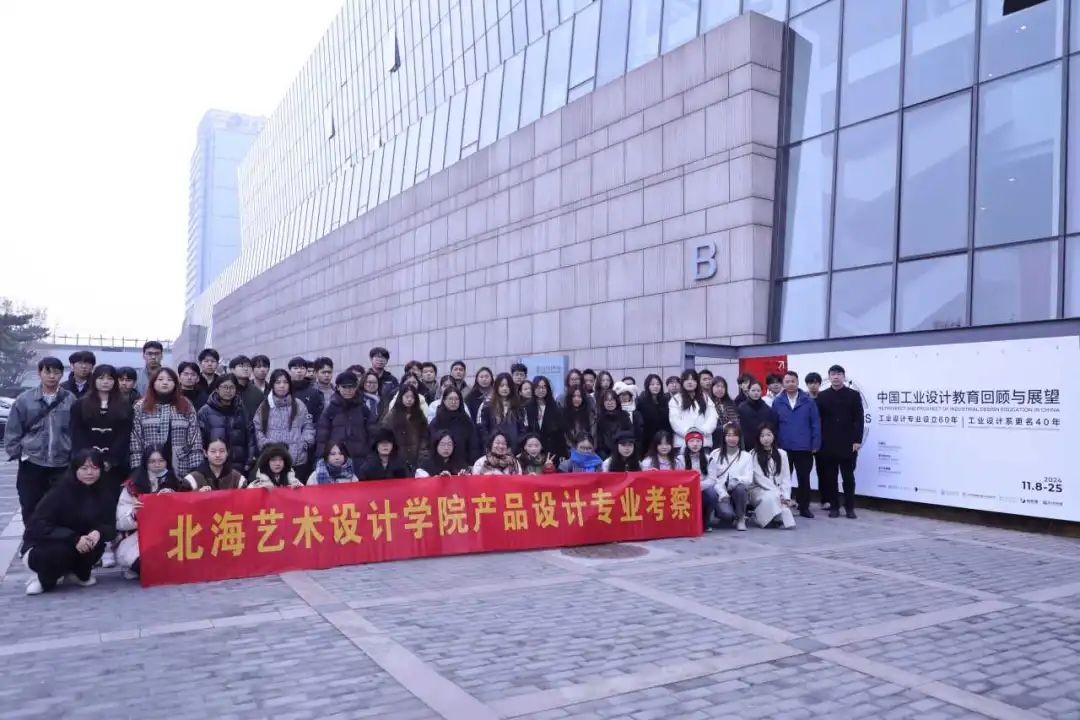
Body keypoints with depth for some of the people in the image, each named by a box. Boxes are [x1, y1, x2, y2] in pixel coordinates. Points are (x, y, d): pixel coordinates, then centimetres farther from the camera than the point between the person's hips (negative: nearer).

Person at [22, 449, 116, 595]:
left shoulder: (104, 494, -8)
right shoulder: (61, 490, -20)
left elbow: (110, 528, -10)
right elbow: (37, 525, -26)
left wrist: (99, 533, -36)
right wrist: (73, 538, -37)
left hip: (80, 544, 4)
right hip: (44, 545, -4)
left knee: (97, 543, -26)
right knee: (61, 551, -35)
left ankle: (77, 574, 3)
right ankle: (43, 577, -2)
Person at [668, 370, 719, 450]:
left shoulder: (706, 399, 18)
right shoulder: (676, 399, 8)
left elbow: (712, 418, 7)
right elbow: (675, 420, -2)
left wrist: (703, 431, -10)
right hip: (682, 443, -2)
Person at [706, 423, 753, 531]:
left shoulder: (746, 456, 5)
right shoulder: (715, 454, 2)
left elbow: (749, 479, -6)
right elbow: (711, 479, -3)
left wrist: (736, 479, -27)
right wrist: (722, 493, -19)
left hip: (738, 494, 1)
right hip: (721, 493, -1)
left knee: (740, 487, -34)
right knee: (726, 513, -32)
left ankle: (741, 518, -10)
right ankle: (728, 517, 9)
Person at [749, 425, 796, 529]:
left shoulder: (781, 454, 9)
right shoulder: (753, 454, -4)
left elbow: (786, 478, 5)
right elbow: (759, 478, -9)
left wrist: (786, 496, -11)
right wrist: (778, 493, -17)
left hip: (777, 491, 3)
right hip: (759, 490, -3)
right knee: (772, 497, -36)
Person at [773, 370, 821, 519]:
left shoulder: (808, 401, -1)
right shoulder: (777, 402, 1)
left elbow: (815, 424, -1)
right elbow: (773, 425, 3)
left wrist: (815, 444, -6)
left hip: (804, 448, -1)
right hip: (783, 448, 1)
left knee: (804, 478, 7)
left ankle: (804, 507, 18)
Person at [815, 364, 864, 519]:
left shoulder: (853, 395, 4)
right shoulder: (822, 396, 7)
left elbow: (859, 419, 0)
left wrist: (857, 440, -8)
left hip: (848, 444, -1)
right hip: (827, 444, 1)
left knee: (848, 477, 4)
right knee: (830, 477, 4)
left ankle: (850, 507, 11)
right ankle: (834, 506, 12)